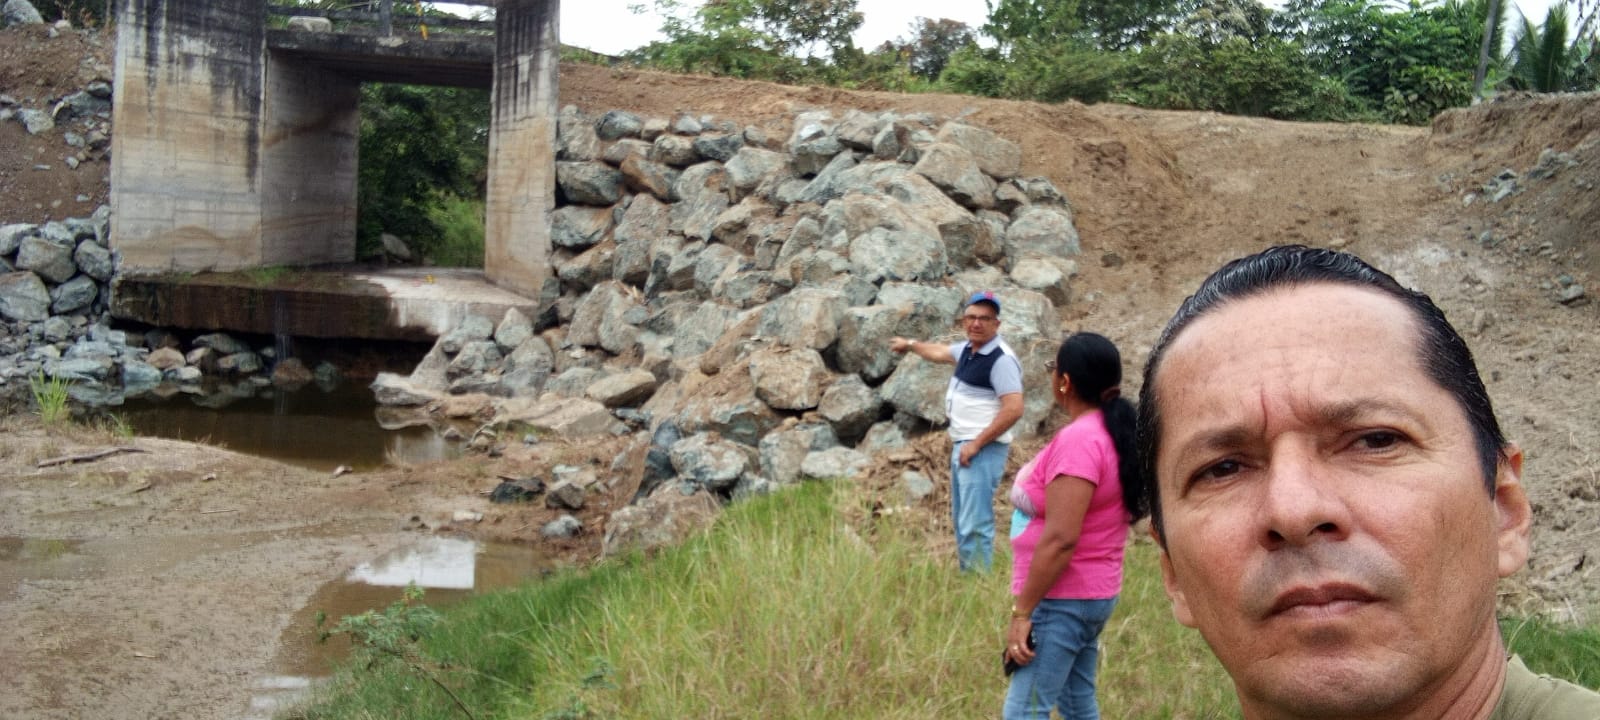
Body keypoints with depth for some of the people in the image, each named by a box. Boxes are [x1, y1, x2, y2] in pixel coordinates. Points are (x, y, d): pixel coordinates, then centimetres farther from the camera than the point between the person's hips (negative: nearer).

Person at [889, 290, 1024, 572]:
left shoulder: (1001, 359, -18)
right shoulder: (969, 348, 11)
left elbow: (1013, 409, -24)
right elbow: (940, 352, 33)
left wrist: (976, 444, -20)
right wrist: (910, 345, 48)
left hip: (983, 450, -10)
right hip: (962, 445, 10)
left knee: (975, 524, -14)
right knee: (961, 518, 17)